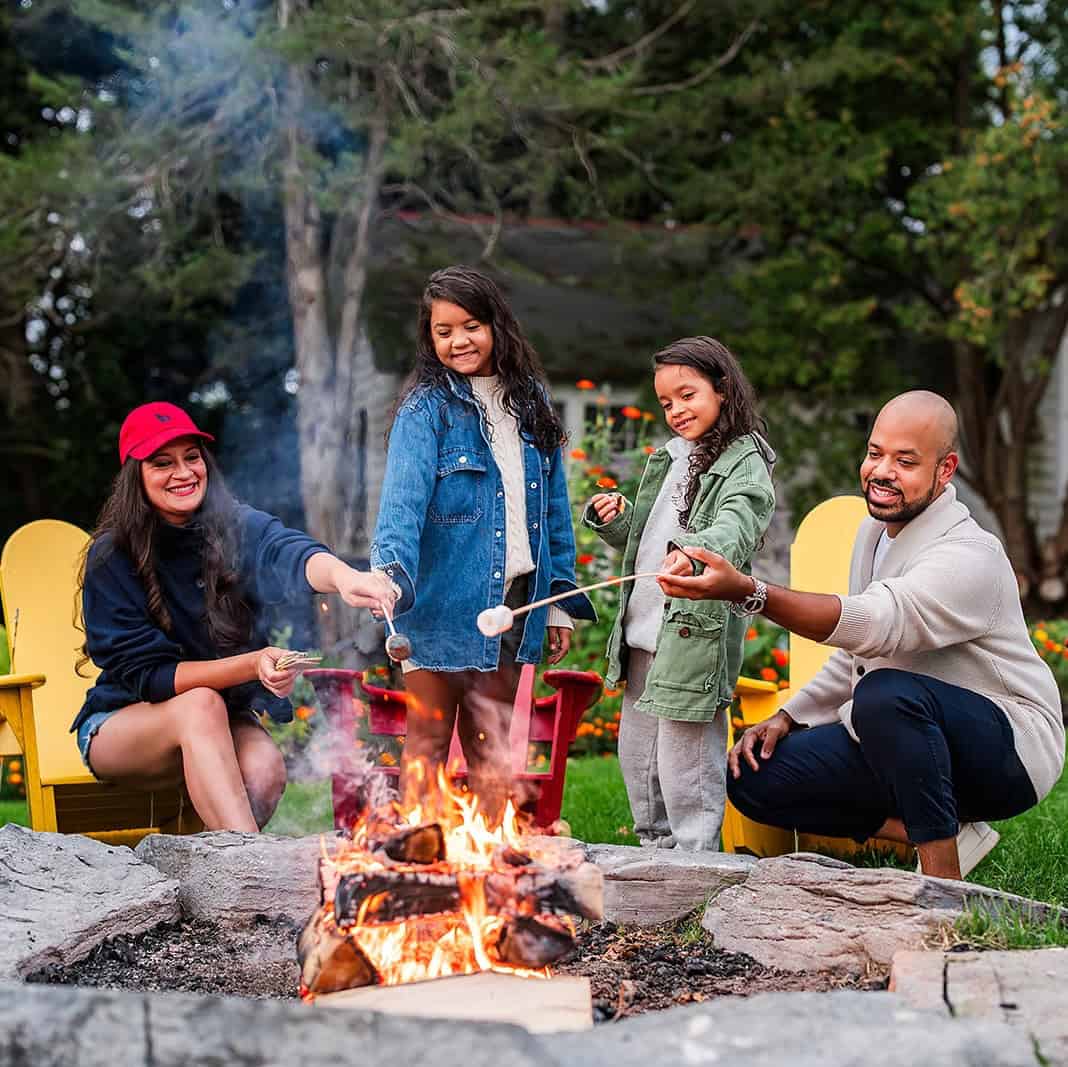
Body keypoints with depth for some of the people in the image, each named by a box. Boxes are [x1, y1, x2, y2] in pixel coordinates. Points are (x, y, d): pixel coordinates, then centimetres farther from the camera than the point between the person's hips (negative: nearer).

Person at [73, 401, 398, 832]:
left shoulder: (237, 527, -11)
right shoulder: (112, 557, -15)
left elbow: (288, 554, -35)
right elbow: (147, 675, -17)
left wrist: (341, 575, -59)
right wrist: (253, 665, -32)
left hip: (224, 719, 2)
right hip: (123, 721, -2)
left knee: (265, 768, -30)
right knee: (201, 706, -34)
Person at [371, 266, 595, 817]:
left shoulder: (530, 400, 9)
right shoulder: (427, 408, -7)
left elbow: (553, 507, 13)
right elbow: (403, 497, -21)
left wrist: (560, 601, 10)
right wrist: (392, 574, -38)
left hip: (512, 602, 5)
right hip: (443, 602, -5)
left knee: (490, 747, 13)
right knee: (428, 742, 4)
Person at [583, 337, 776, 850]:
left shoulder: (744, 465, -8)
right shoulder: (668, 459, 18)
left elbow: (735, 528, -28)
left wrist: (695, 552, -48)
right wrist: (614, 519, 5)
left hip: (696, 636, -9)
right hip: (643, 634, 9)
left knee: (685, 759, -7)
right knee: (637, 752, 17)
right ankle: (655, 848, 32)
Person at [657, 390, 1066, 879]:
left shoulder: (970, 556, -22)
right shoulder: (874, 530, 7)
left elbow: (876, 624, -42)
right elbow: (855, 654, 19)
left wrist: (746, 591, -52)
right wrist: (787, 718, 5)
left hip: (1008, 745, -9)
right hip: (892, 738, 9)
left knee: (886, 694, -39)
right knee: (752, 778, -5)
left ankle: (944, 880, -25)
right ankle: (939, 833, -5)